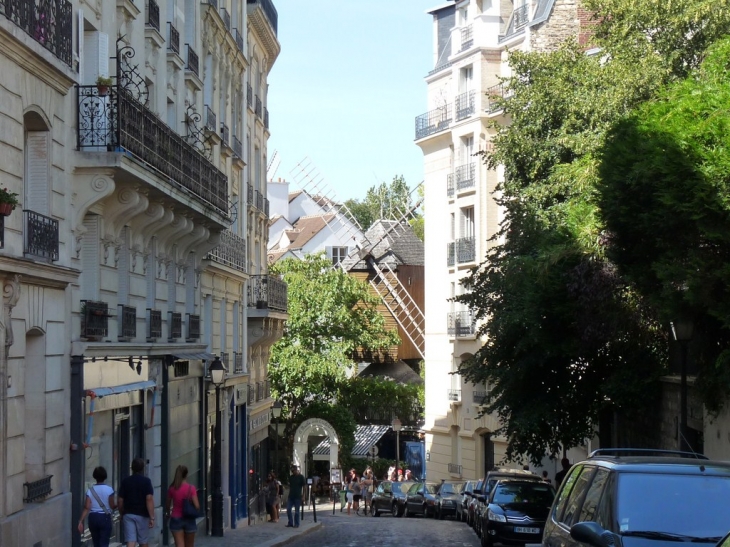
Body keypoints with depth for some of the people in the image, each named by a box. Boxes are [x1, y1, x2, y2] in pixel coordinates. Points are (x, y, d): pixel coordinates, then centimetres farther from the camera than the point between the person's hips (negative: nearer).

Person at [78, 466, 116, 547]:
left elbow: (87, 508, -8)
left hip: (93, 518, 3)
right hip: (105, 518, -3)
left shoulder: (90, 490, -2)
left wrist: (81, 521, -7)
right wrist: (116, 504, 17)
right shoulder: (109, 489, -8)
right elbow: (112, 506, -6)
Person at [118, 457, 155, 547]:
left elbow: (120, 501, 5)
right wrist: (152, 517, -14)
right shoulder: (146, 481, -5)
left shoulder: (125, 481, 3)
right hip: (142, 516, -1)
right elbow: (149, 499, -14)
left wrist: (122, 515, 19)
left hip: (128, 515, 1)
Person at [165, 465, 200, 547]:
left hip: (175, 519, 1)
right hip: (189, 519, -1)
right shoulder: (191, 488, -12)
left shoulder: (172, 488, -5)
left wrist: (168, 513, 27)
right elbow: (197, 506, -15)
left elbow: (168, 504, 7)